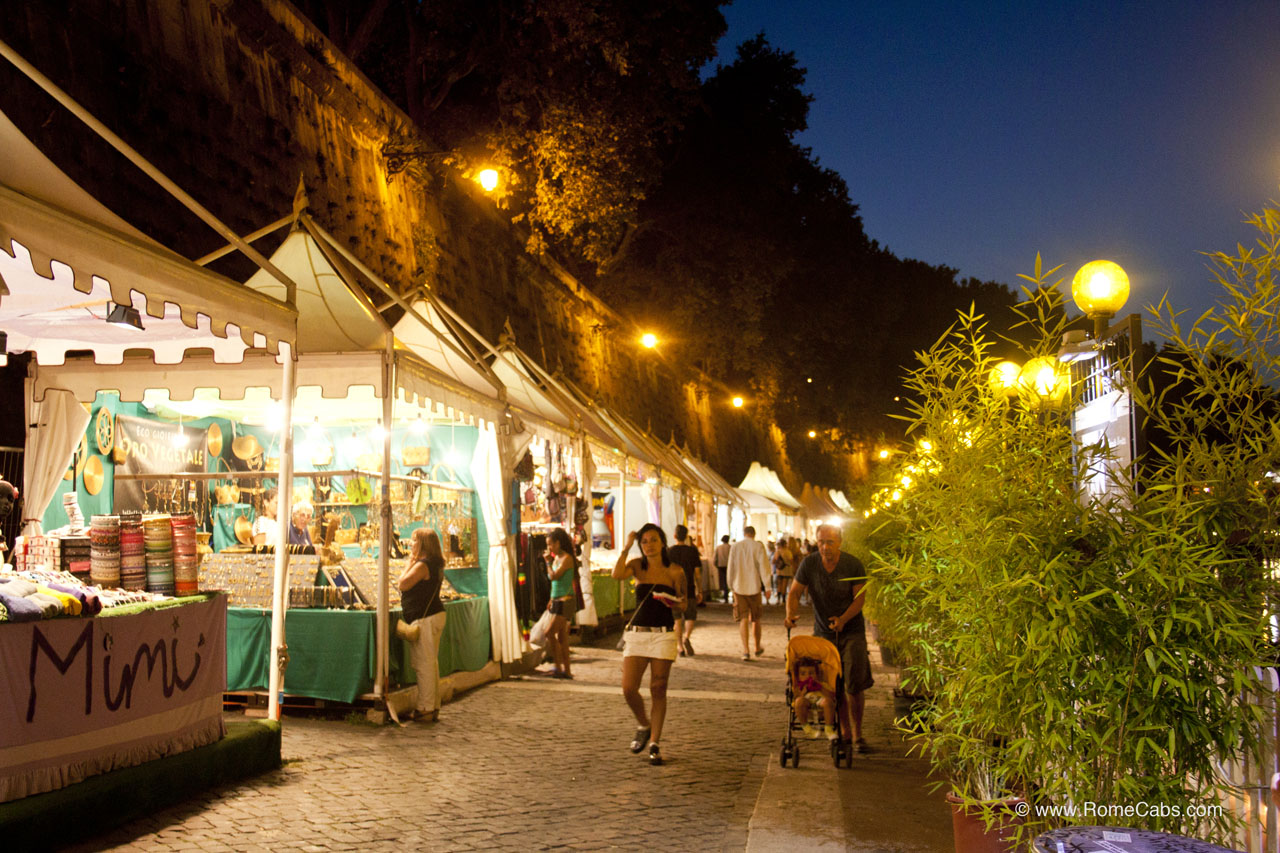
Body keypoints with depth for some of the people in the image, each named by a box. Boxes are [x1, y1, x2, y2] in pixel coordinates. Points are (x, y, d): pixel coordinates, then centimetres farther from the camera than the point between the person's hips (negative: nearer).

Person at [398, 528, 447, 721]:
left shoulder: (423, 565, -16)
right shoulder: (435, 564, 16)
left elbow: (403, 584, -16)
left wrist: (410, 562, -8)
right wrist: (413, 562, 13)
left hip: (425, 618, -11)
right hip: (434, 616, 11)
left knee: (424, 664, -6)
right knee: (432, 663, 14)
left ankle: (425, 709, -3)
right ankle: (434, 707, 20)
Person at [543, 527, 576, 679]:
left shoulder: (567, 558, -11)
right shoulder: (556, 558, 14)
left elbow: (554, 576, -21)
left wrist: (548, 562, -7)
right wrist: (552, 599, 15)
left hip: (566, 601, -9)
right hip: (557, 601, 9)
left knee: (550, 633, -15)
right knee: (561, 637, 9)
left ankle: (557, 665, -9)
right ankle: (566, 670, 13)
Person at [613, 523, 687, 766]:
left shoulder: (675, 571, 1)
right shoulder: (637, 566, 4)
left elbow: (684, 603, 8)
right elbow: (617, 574, -17)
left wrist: (674, 602, -14)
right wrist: (626, 546, -13)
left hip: (663, 634, -1)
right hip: (637, 633, 1)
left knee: (658, 690, 1)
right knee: (628, 689, -6)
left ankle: (654, 743, 12)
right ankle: (643, 725, 23)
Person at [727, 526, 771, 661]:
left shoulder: (735, 547, 1)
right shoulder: (758, 546, -5)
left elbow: (731, 568, 5)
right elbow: (763, 567, -8)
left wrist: (731, 586, 15)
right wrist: (767, 587, -5)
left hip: (739, 587, 1)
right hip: (754, 587, 0)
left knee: (743, 619, 1)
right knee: (756, 619, 15)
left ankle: (746, 650, -10)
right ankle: (757, 648, 27)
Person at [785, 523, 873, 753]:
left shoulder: (853, 564, -11)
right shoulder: (809, 563, -7)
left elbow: (859, 597, -10)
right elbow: (795, 592, -4)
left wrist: (843, 619, -25)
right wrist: (791, 614, -24)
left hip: (851, 632, -2)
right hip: (823, 632, 2)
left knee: (855, 685, -5)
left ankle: (857, 734, 11)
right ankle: (843, 731, 21)